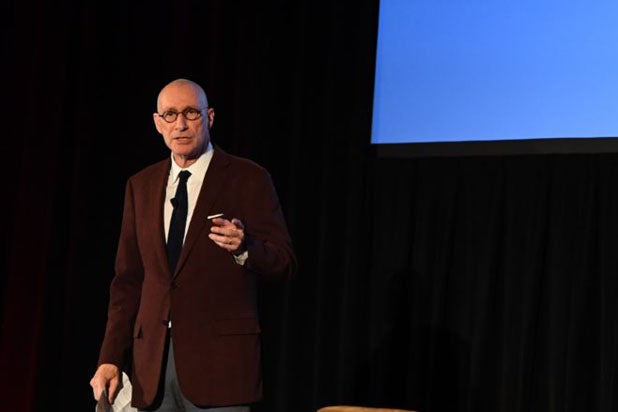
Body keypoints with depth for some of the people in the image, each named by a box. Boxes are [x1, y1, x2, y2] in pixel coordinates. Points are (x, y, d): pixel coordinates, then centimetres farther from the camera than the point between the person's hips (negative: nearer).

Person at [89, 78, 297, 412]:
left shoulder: (248, 178, 0)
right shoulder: (141, 185, 13)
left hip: (220, 357, -4)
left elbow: (284, 262, -1)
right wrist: (111, 358, 6)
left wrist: (244, 247, -22)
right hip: (153, 359, 4)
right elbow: (128, 279, 14)